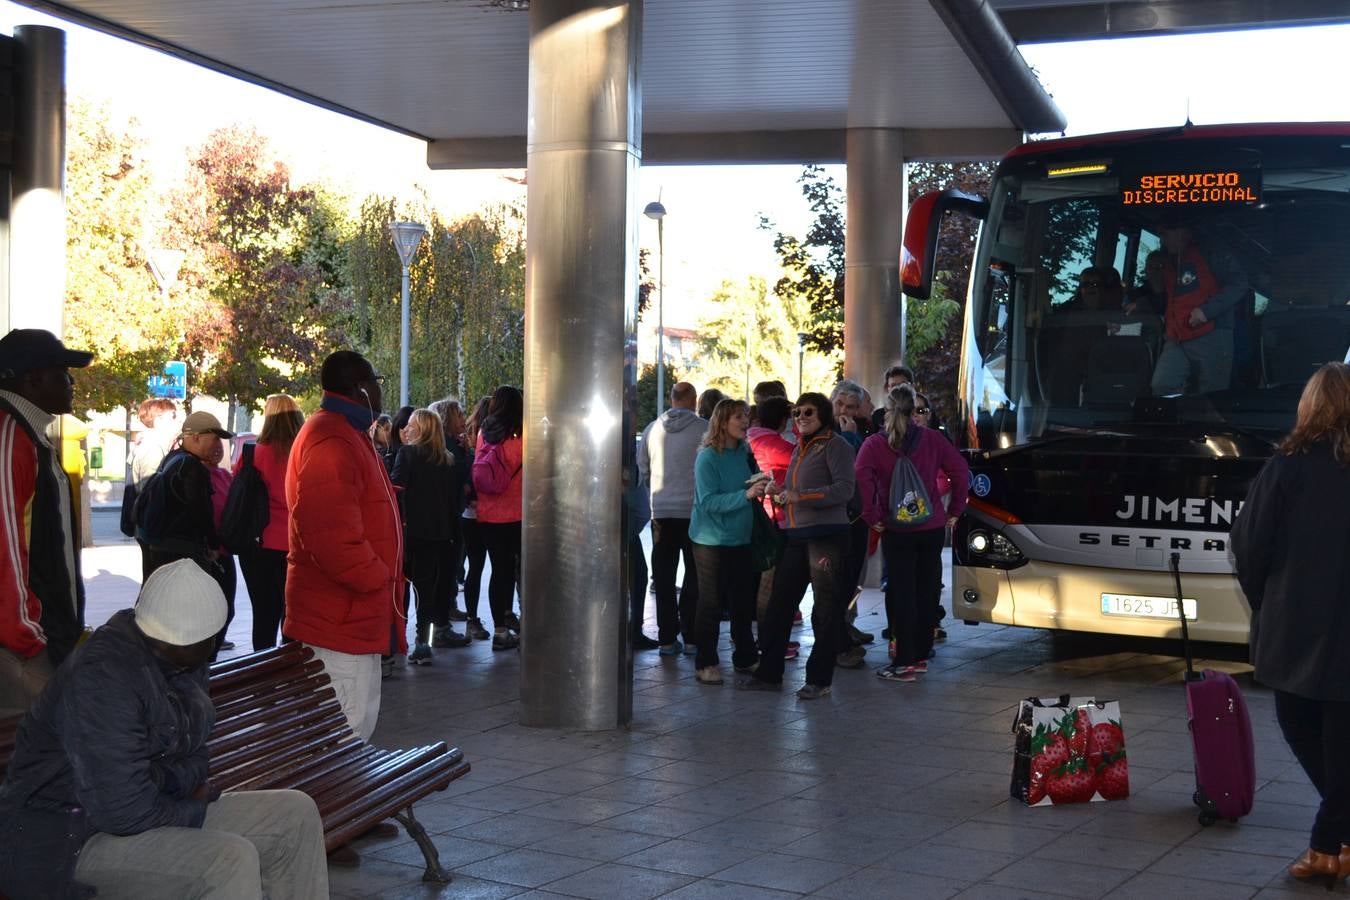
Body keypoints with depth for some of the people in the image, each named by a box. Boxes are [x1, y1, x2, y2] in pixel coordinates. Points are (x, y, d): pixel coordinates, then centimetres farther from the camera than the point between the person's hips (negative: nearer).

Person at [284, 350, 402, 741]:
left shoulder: (348, 434, 17)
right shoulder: (330, 441, -18)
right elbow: (331, 534, -28)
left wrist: (381, 576, 16)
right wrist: (378, 578, -17)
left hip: (357, 613, 11)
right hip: (341, 617, -11)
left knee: (361, 720, 19)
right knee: (349, 728, -6)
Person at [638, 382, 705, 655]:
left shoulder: (652, 429, 3)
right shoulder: (703, 429, -9)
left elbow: (642, 469, 10)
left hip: (661, 510, 3)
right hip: (694, 509, -3)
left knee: (664, 576, 7)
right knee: (695, 574, 6)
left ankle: (667, 638, 6)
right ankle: (691, 636, 5)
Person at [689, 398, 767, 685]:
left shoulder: (744, 454, 3)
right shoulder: (708, 457, -15)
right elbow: (708, 502, -22)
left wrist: (760, 489, -3)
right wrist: (745, 495, -30)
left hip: (741, 540, 6)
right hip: (712, 541, -6)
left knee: (744, 601, 13)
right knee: (711, 604, 0)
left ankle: (745, 657, 26)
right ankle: (705, 663, 9)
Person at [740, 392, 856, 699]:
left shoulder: (835, 445, -6)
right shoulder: (799, 449, 19)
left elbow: (845, 489, -16)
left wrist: (800, 496, -20)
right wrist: (780, 492, 6)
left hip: (827, 534, -8)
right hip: (796, 536, 8)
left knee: (825, 609, 0)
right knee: (779, 603, 7)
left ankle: (819, 679, 7)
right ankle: (769, 672, 15)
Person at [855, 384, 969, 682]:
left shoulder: (875, 444, -3)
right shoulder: (931, 439, 3)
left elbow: (863, 477, -19)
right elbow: (961, 471, -1)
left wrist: (872, 516, -11)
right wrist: (955, 510, 5)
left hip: (896, 530, -2)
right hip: (933, 527, 2)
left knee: (901, 594, 1)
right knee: (926, 591, 12)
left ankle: (905, 663, -1)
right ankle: (921, 656, 20)